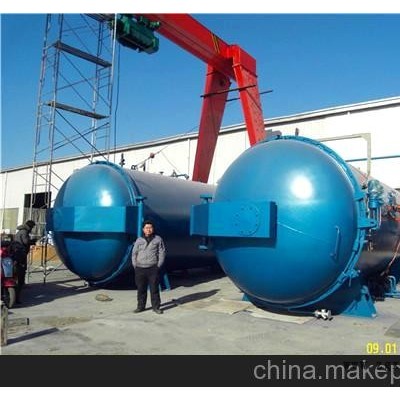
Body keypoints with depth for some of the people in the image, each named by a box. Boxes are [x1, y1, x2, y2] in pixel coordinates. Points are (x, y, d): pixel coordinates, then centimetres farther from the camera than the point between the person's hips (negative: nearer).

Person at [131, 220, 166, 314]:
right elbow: (134, 253, 11)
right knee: (141, 289, 7)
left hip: (153, 268, -2)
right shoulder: (139, 240, 8)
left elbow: (162, 253, 2)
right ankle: (141, 306, 20)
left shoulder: (158, 239, 3)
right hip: (140, 269, 2)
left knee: (154, 288, 2)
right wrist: (135, 266, 1)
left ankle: (156, 306, 12)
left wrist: (158, 266, -5)